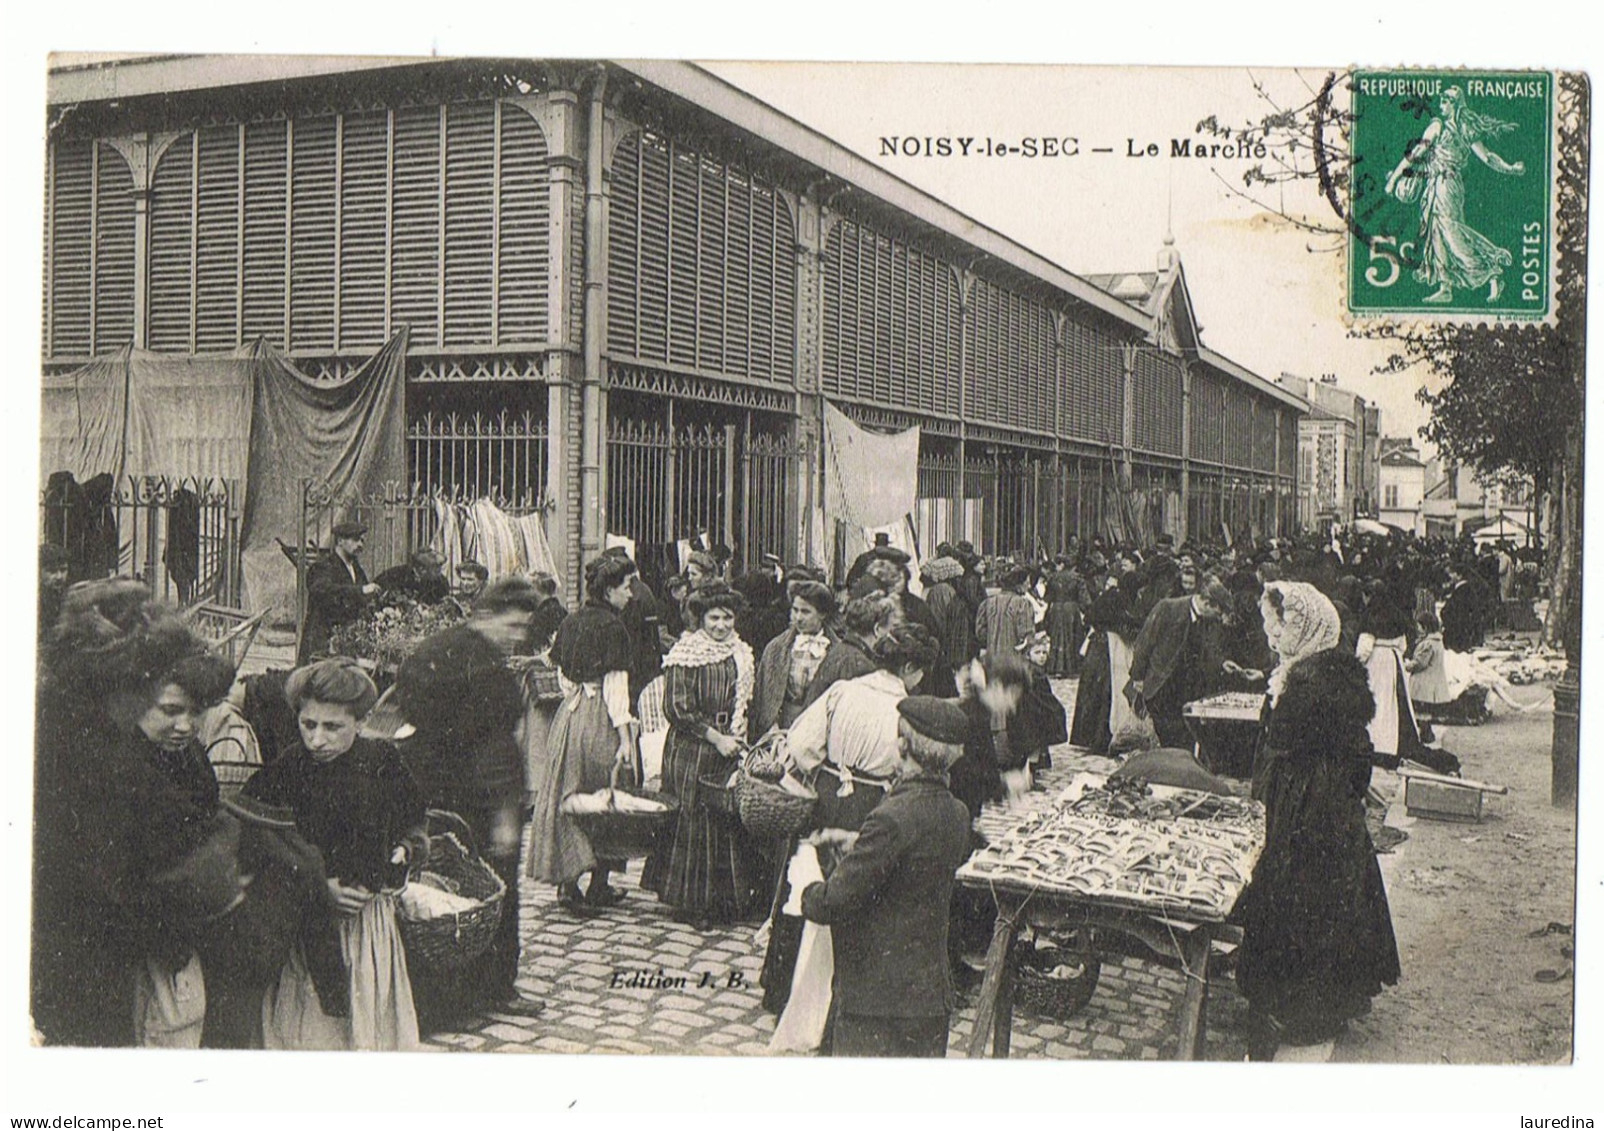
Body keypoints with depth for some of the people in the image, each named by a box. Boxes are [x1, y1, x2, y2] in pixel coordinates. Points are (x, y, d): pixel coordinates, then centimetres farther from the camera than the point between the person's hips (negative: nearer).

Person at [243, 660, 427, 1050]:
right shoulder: (278, 776, -8)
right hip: (306, 927, -2)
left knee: (374, 1028, 10)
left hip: (372, 921, 2)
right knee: (309, 1029, 2)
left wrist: (407, 849, -6)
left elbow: (416, 823, 15)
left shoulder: (383, 763, -2)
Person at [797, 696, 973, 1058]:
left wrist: (806, 888, 1)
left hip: (876, 996, -8)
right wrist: (860, 844, 16)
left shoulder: (893, 818, -24)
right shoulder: (956, 814, 0)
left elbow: (833, 903, -20)